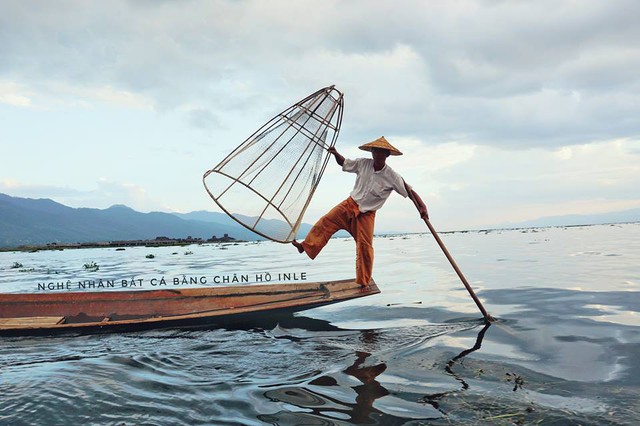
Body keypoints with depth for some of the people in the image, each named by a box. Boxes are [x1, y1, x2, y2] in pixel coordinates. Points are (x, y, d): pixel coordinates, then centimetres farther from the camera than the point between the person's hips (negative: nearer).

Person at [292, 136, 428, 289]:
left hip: (366, 214, -3)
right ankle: (306, 246, -9)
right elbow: (343, 162, 9)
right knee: (327, 220, -15)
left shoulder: (392, 177, -15)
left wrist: (422, 206, -30)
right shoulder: (363, 164, -6)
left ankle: (364, 282, 8)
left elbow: (409, 191, -16)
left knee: (365, 246, -5)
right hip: (350, 204, 3)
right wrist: (335, 153, -11)